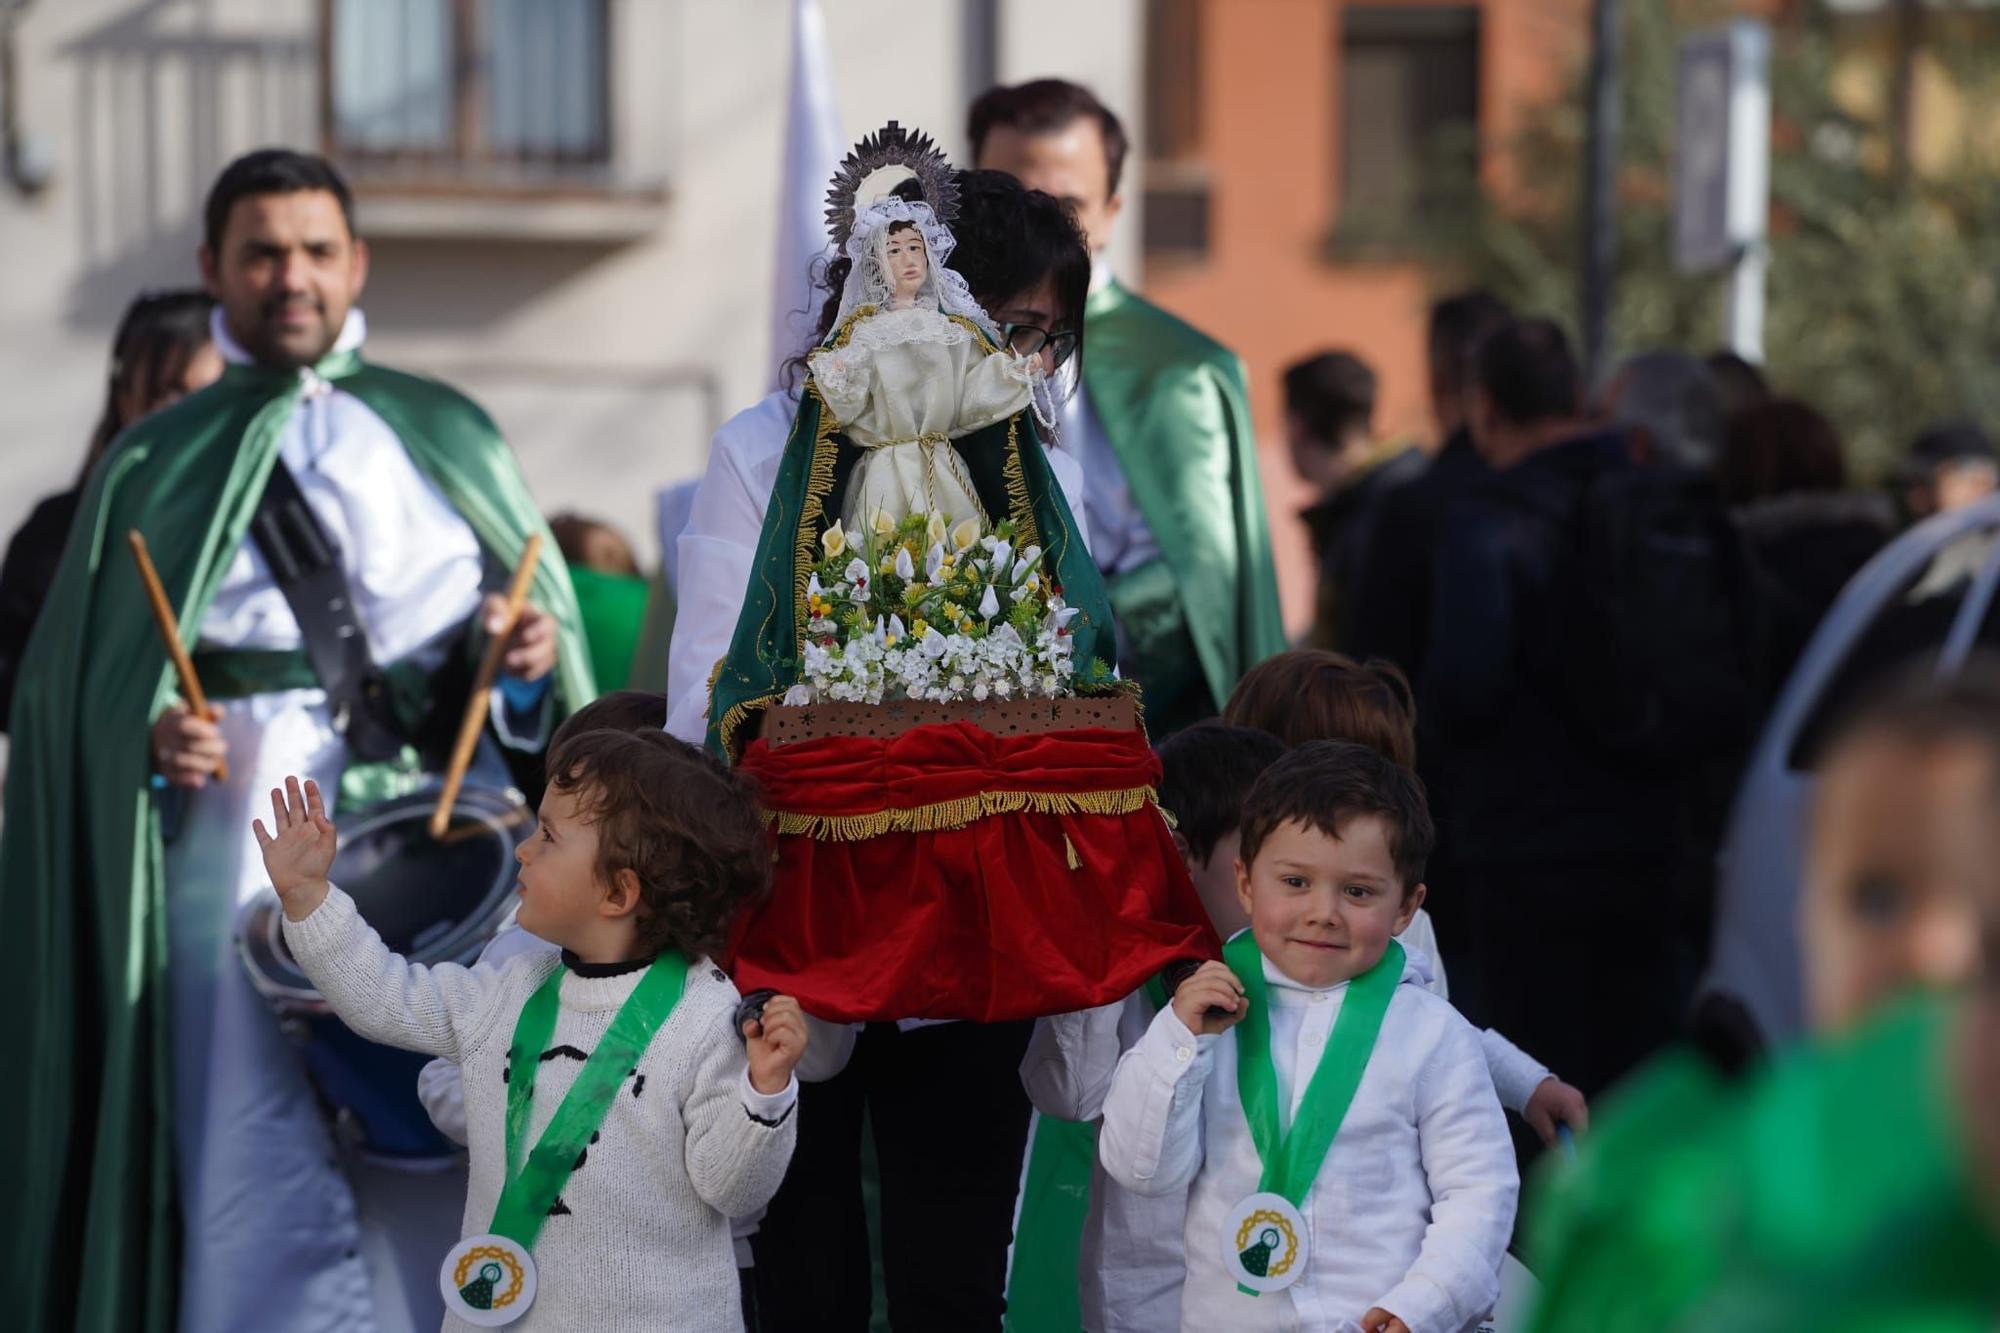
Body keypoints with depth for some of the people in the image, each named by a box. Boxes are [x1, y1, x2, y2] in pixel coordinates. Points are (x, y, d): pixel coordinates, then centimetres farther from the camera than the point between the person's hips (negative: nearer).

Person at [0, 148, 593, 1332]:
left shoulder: (446, 435, 18)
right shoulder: (159, 468, 14)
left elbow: (535, 605, 17)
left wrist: (535, 644, -6)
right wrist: (150, 738, -12)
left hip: (446, 803, 2)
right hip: (249, 817, -2)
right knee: (265, 1171, -11)